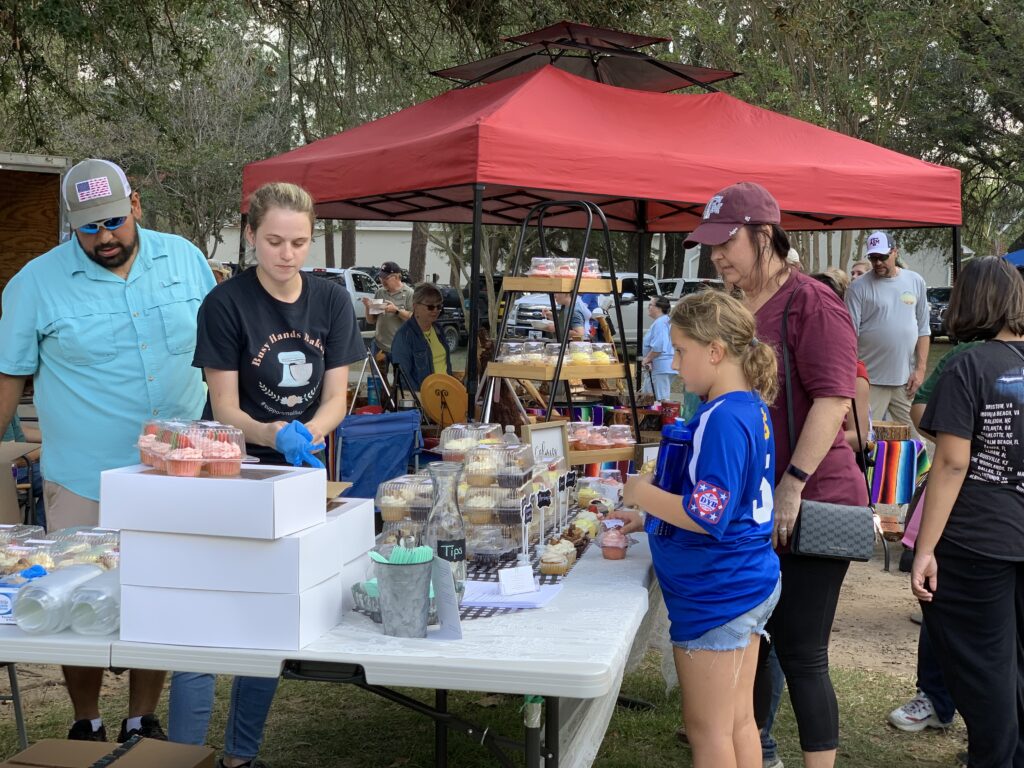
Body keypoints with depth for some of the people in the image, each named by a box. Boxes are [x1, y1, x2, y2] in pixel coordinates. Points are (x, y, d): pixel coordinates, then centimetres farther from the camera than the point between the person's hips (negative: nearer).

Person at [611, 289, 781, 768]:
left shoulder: (722, 419, -23)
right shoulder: (750, 408, 7)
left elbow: (707, 516, -26)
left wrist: (644, 495, -13)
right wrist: (650, 517, 13)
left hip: (717, 597, -9)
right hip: (749, 584, 9)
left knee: (707, 729, 4)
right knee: (739, 720, 18)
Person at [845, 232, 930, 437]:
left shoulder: (915, 282, 9)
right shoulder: (859, 287, -2)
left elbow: (923, 330, 11)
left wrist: (921, 369, 3)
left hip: (907, 380, 3)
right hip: (871, 380, -3)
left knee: (914, 435, 7)